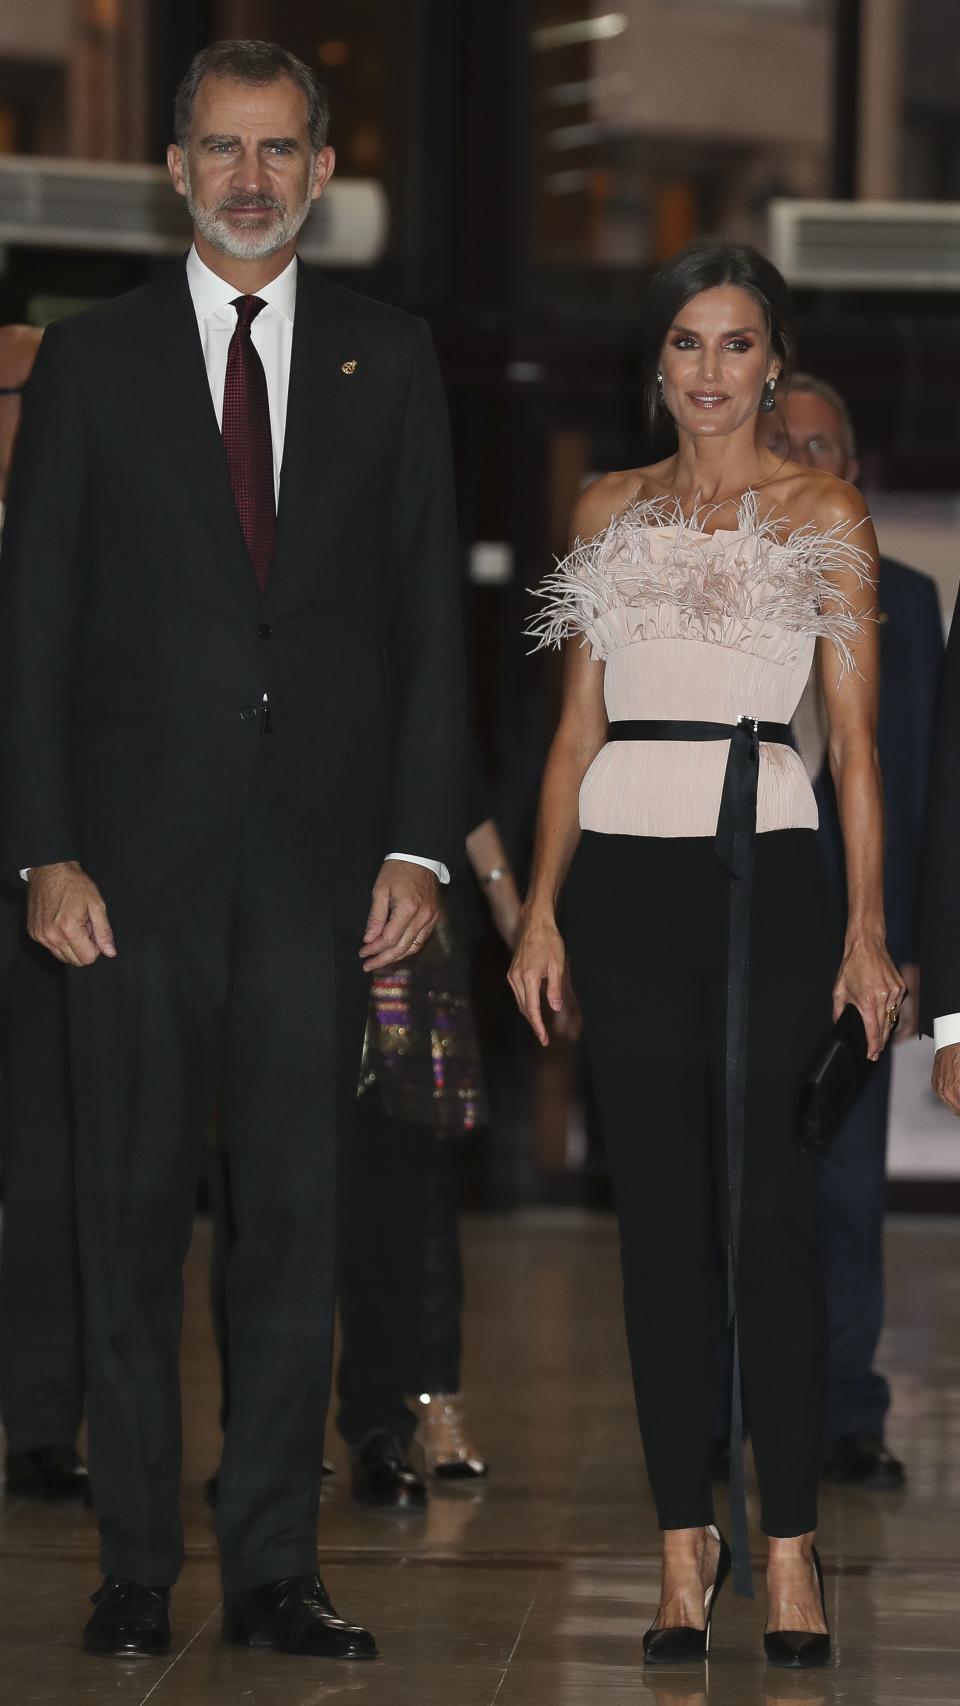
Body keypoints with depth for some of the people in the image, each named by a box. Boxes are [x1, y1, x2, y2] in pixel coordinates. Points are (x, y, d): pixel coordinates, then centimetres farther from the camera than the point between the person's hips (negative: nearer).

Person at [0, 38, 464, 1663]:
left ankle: (274, 1568, 8)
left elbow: (429, 615, 8)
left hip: (319, 852, 1)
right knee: (132, 1214, 2)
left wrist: (419, 843, -1)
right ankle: (134, 1566, 10)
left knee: (297, 1212, 2)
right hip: (140, 847, -1)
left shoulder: (389, 360, 9)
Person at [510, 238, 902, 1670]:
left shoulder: (825, 516, 5)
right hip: (627, 876, 3)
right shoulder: (610, 513, 13)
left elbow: (856, 739, 2)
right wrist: (542, 908, 6)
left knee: (770, 1214, -6)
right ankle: (686, 1547, 8)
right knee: (661, 1218, 3)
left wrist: (869, 926, -6)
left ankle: (789, 1550, -1)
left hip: (769, 867, -2)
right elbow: (579, 729, 14)